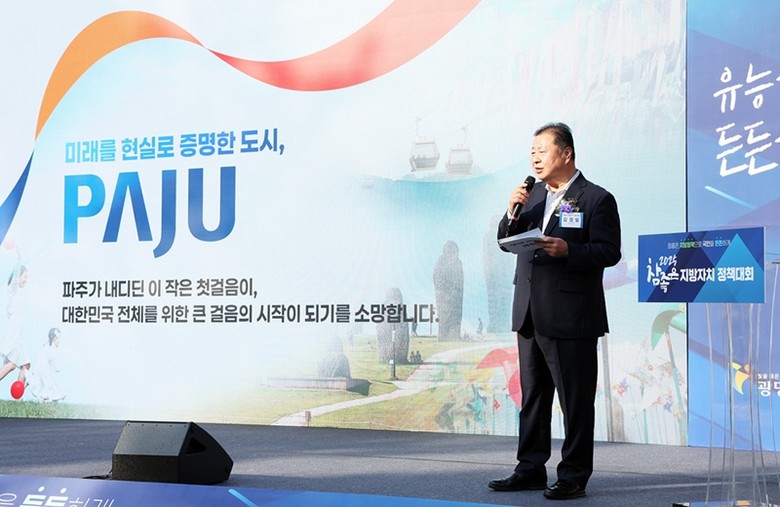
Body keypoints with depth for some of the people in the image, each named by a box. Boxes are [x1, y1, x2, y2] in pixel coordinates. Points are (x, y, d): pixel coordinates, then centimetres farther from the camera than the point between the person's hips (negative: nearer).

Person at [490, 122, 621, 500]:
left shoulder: (596, 199, -6)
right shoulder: (533, 195, 15)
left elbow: (609, 252, -12)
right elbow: (506, 242, 14)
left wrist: (567, 250, -25)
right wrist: (512, 213, -3)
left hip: (571, 317, -7)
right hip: (530, 314, 7)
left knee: (575, 401, 0)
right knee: (533, 396, 14)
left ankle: (574, 476, 8)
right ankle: (530, 469, 22)